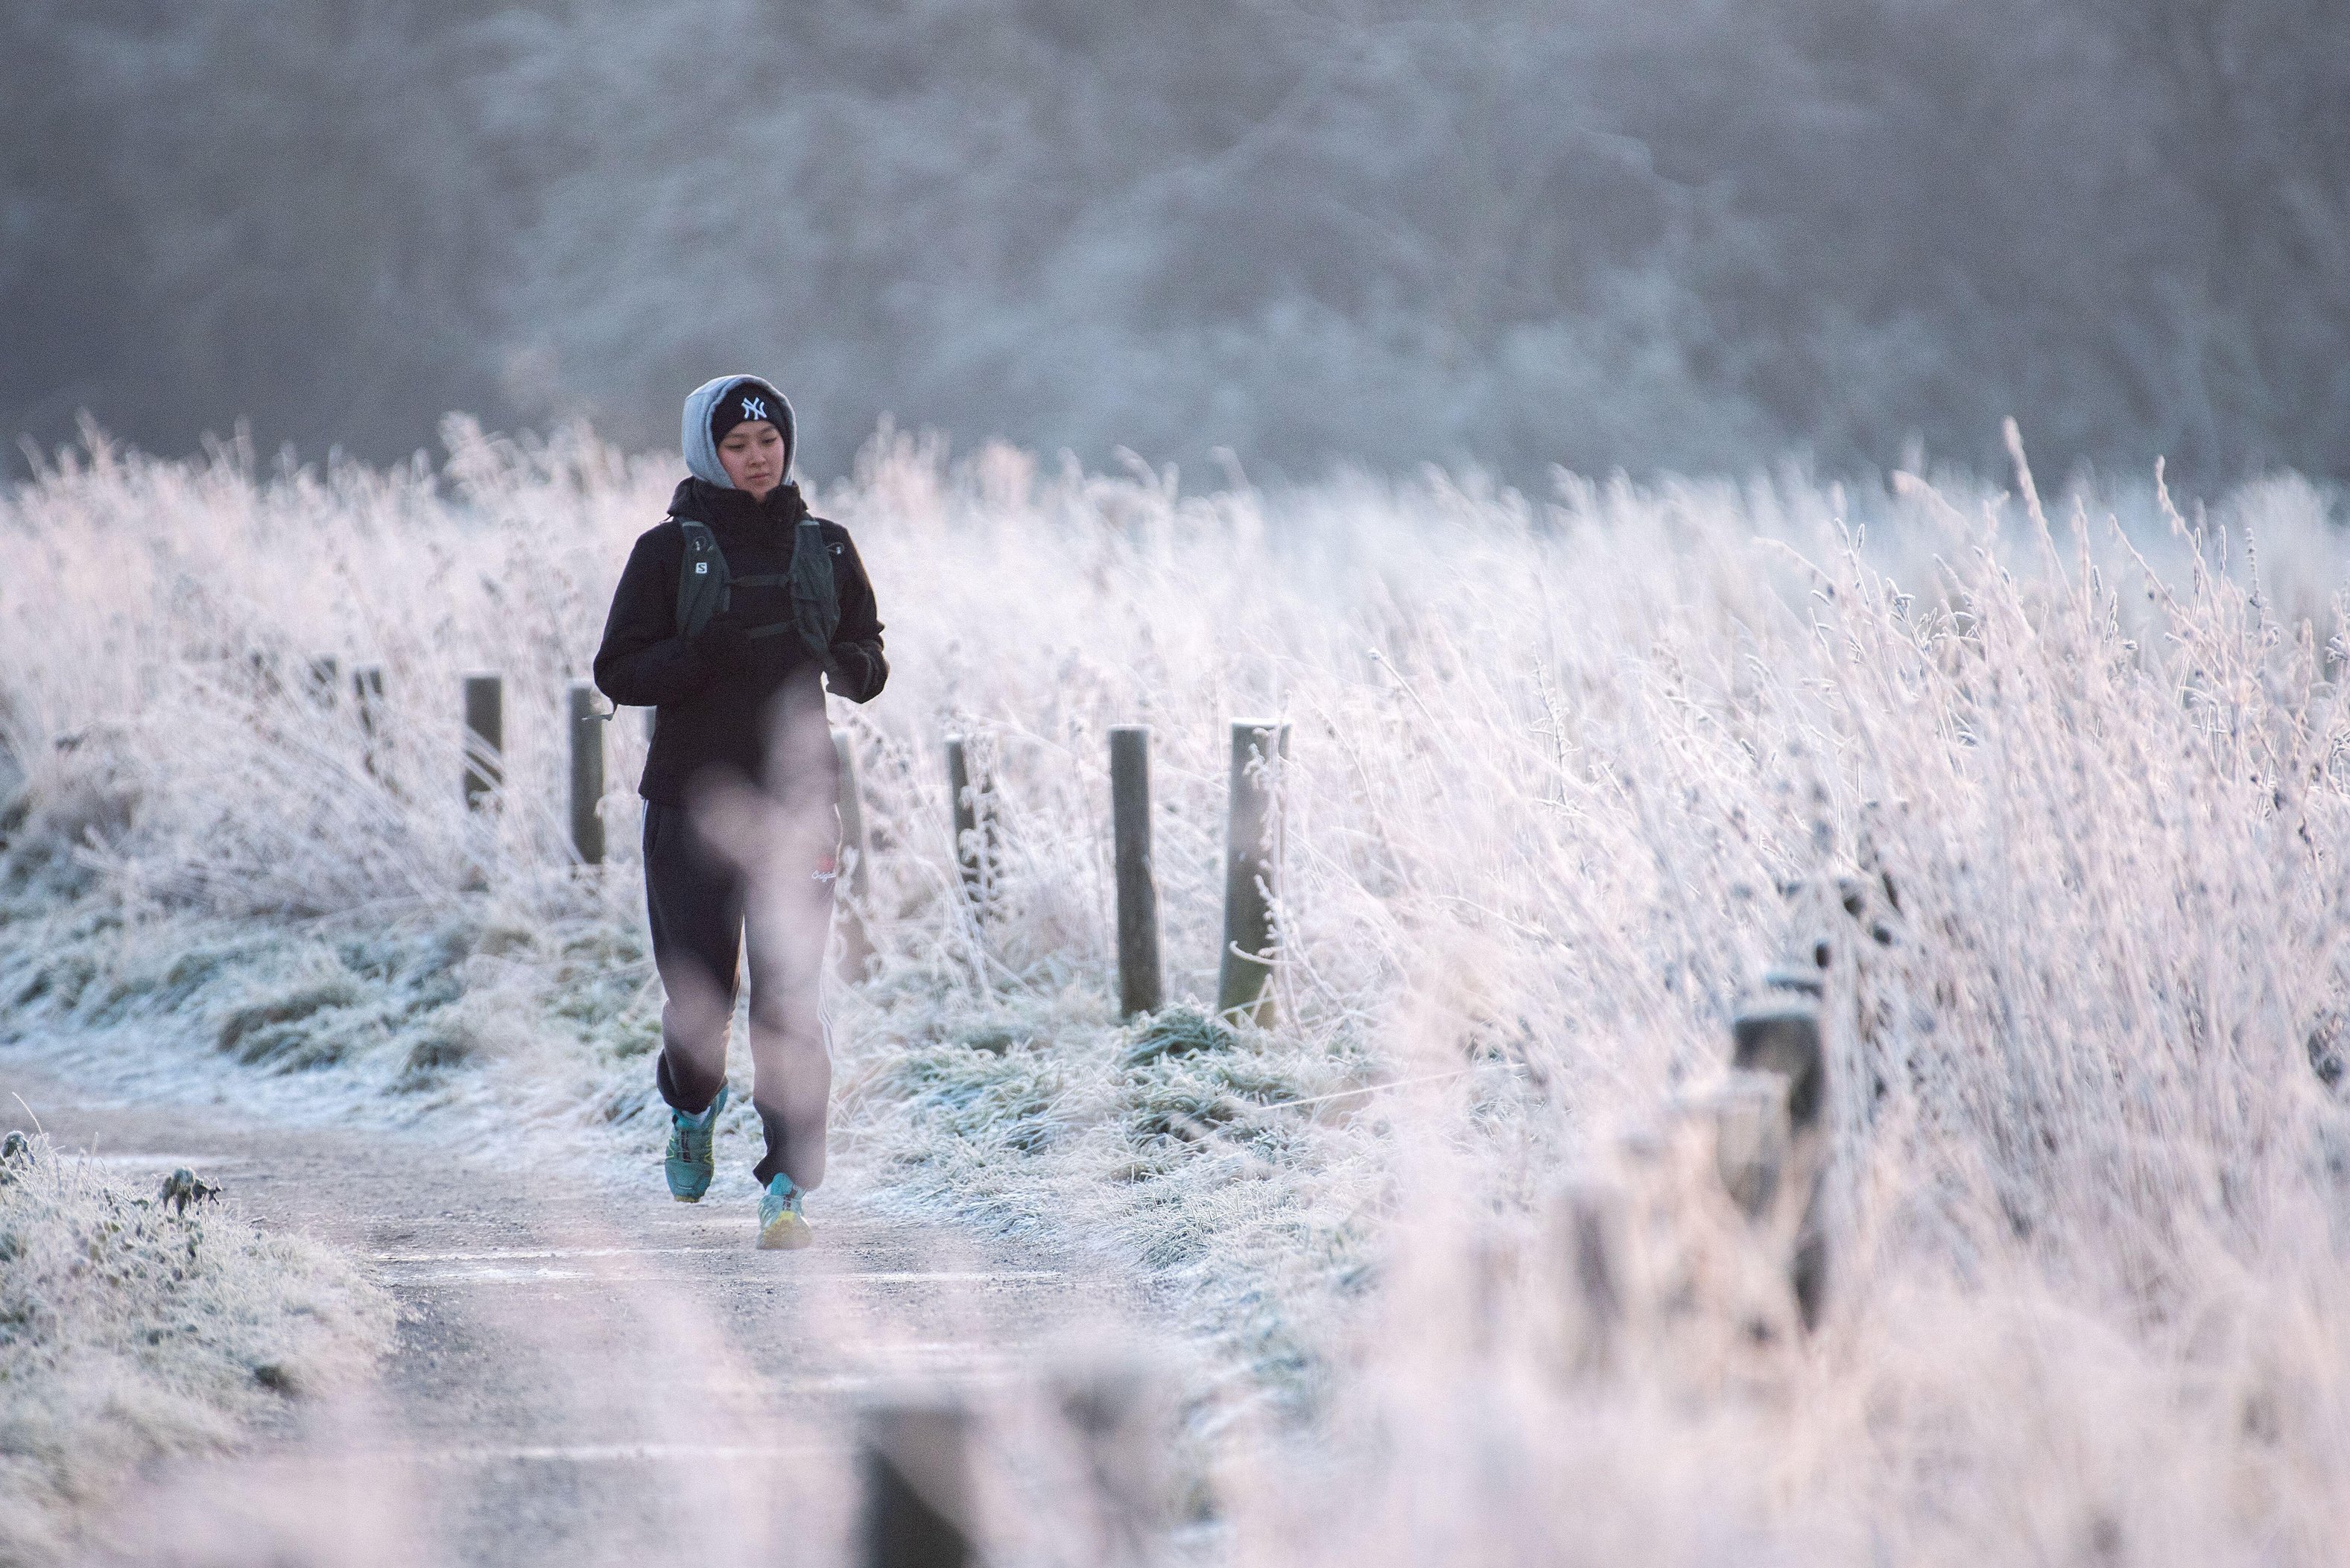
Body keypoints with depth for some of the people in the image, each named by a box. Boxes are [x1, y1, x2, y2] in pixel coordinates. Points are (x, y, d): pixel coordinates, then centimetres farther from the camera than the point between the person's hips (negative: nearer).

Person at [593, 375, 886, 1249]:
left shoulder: (824, 548, 8)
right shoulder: (669, 550, 1)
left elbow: (868, 665, 16)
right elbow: (619, 672, -4)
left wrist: (847, 662, -7)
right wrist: (708, 651, -19)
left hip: (794, 803, 1)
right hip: (691, 805, -1)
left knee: (790, 997, -10)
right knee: (699, 990, 5)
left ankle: (788, 1185, -9)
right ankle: (692, 1109, 39)